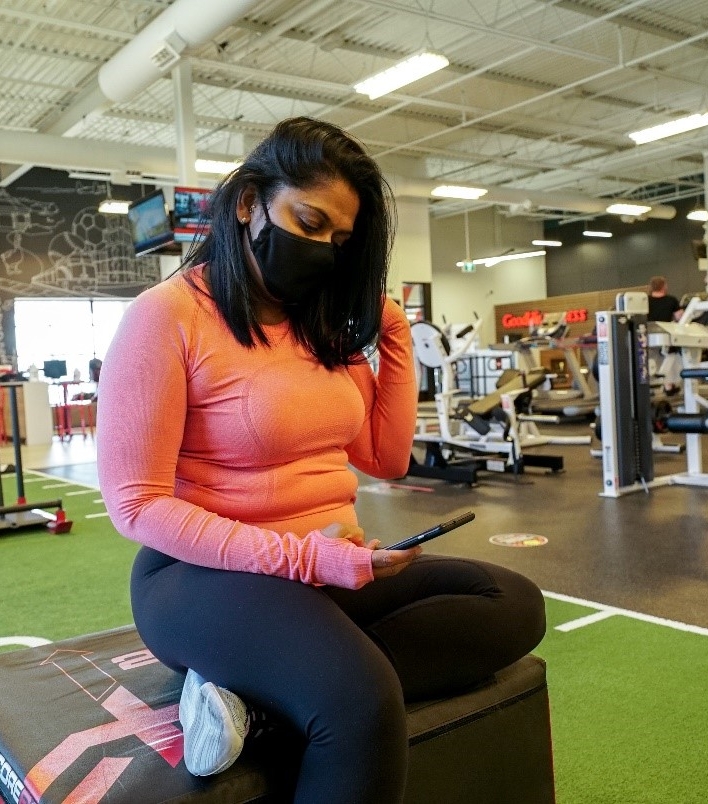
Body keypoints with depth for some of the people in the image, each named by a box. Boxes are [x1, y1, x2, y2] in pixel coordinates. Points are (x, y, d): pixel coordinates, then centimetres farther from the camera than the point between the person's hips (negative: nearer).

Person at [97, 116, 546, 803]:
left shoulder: (328, 326, 10)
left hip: (334, 564, 9)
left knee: (513, 604, -14)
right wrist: (301, 555, -22)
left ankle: (255, 692, -19)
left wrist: (393, 335, 4)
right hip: (207, 571, -8)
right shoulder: (166, 316, -10)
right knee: (361, 702, -37)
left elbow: (386, 460, 10)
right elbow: (137, 503, -14)